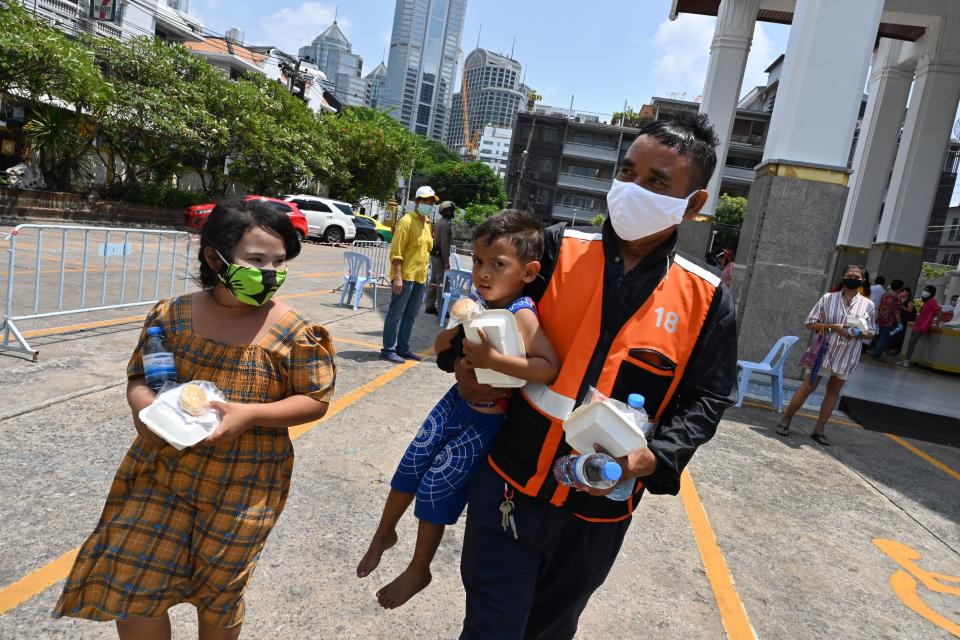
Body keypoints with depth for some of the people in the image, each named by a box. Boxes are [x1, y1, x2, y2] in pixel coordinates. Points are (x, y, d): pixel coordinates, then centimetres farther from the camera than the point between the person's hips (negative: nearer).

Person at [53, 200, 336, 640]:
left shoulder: (291, 333, -16)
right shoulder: (172, 315, -7)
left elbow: (316, 401, -11)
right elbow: (138, 376, 5)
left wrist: (250, 414, -25)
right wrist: (144, 407, -18)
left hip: (243, 488, -3)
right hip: (162, 473, 3)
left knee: (219, 594, 16)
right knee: (130, 581, 10)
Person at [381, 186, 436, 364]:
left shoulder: (427, 224, 15)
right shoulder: (407, 221, -10)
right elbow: (396, 251, -16)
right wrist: (398, 277, -22)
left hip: (420, 277, 9)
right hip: (405, 276, -8)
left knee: (411, 315, 13)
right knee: (396, 314, -3)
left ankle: (403, 349, 23)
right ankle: (388, 350, 3)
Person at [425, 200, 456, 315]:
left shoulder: (439, 222, 15)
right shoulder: (446, 224, -16)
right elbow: (444, 244, -20)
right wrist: (446, 261, -20)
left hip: (434, 255, 10)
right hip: (440, 256, -10)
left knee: (434, 281, 13)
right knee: (442, 282, -6)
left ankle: (430, 306, 18)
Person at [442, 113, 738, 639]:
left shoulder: (705, 299, -5)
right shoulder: (558, 250, -5)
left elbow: (705, 400, -2)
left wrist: (655, 457, -19)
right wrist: (467, 362, -13)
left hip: (599, 511, 1)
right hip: (509, 486, -1)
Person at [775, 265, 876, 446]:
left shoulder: (868, 305, 2)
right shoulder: (828, 298, -3)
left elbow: (871, 332, 9)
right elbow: (810, 323, -3)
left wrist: (860, 333, -14)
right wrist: (832, 327, -18)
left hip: (847, 356, 2)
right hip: (824, 350, -2)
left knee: (833, 391, 10)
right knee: (808, 386, -1)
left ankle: (819, 429, 19)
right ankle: (786, 420, 11)